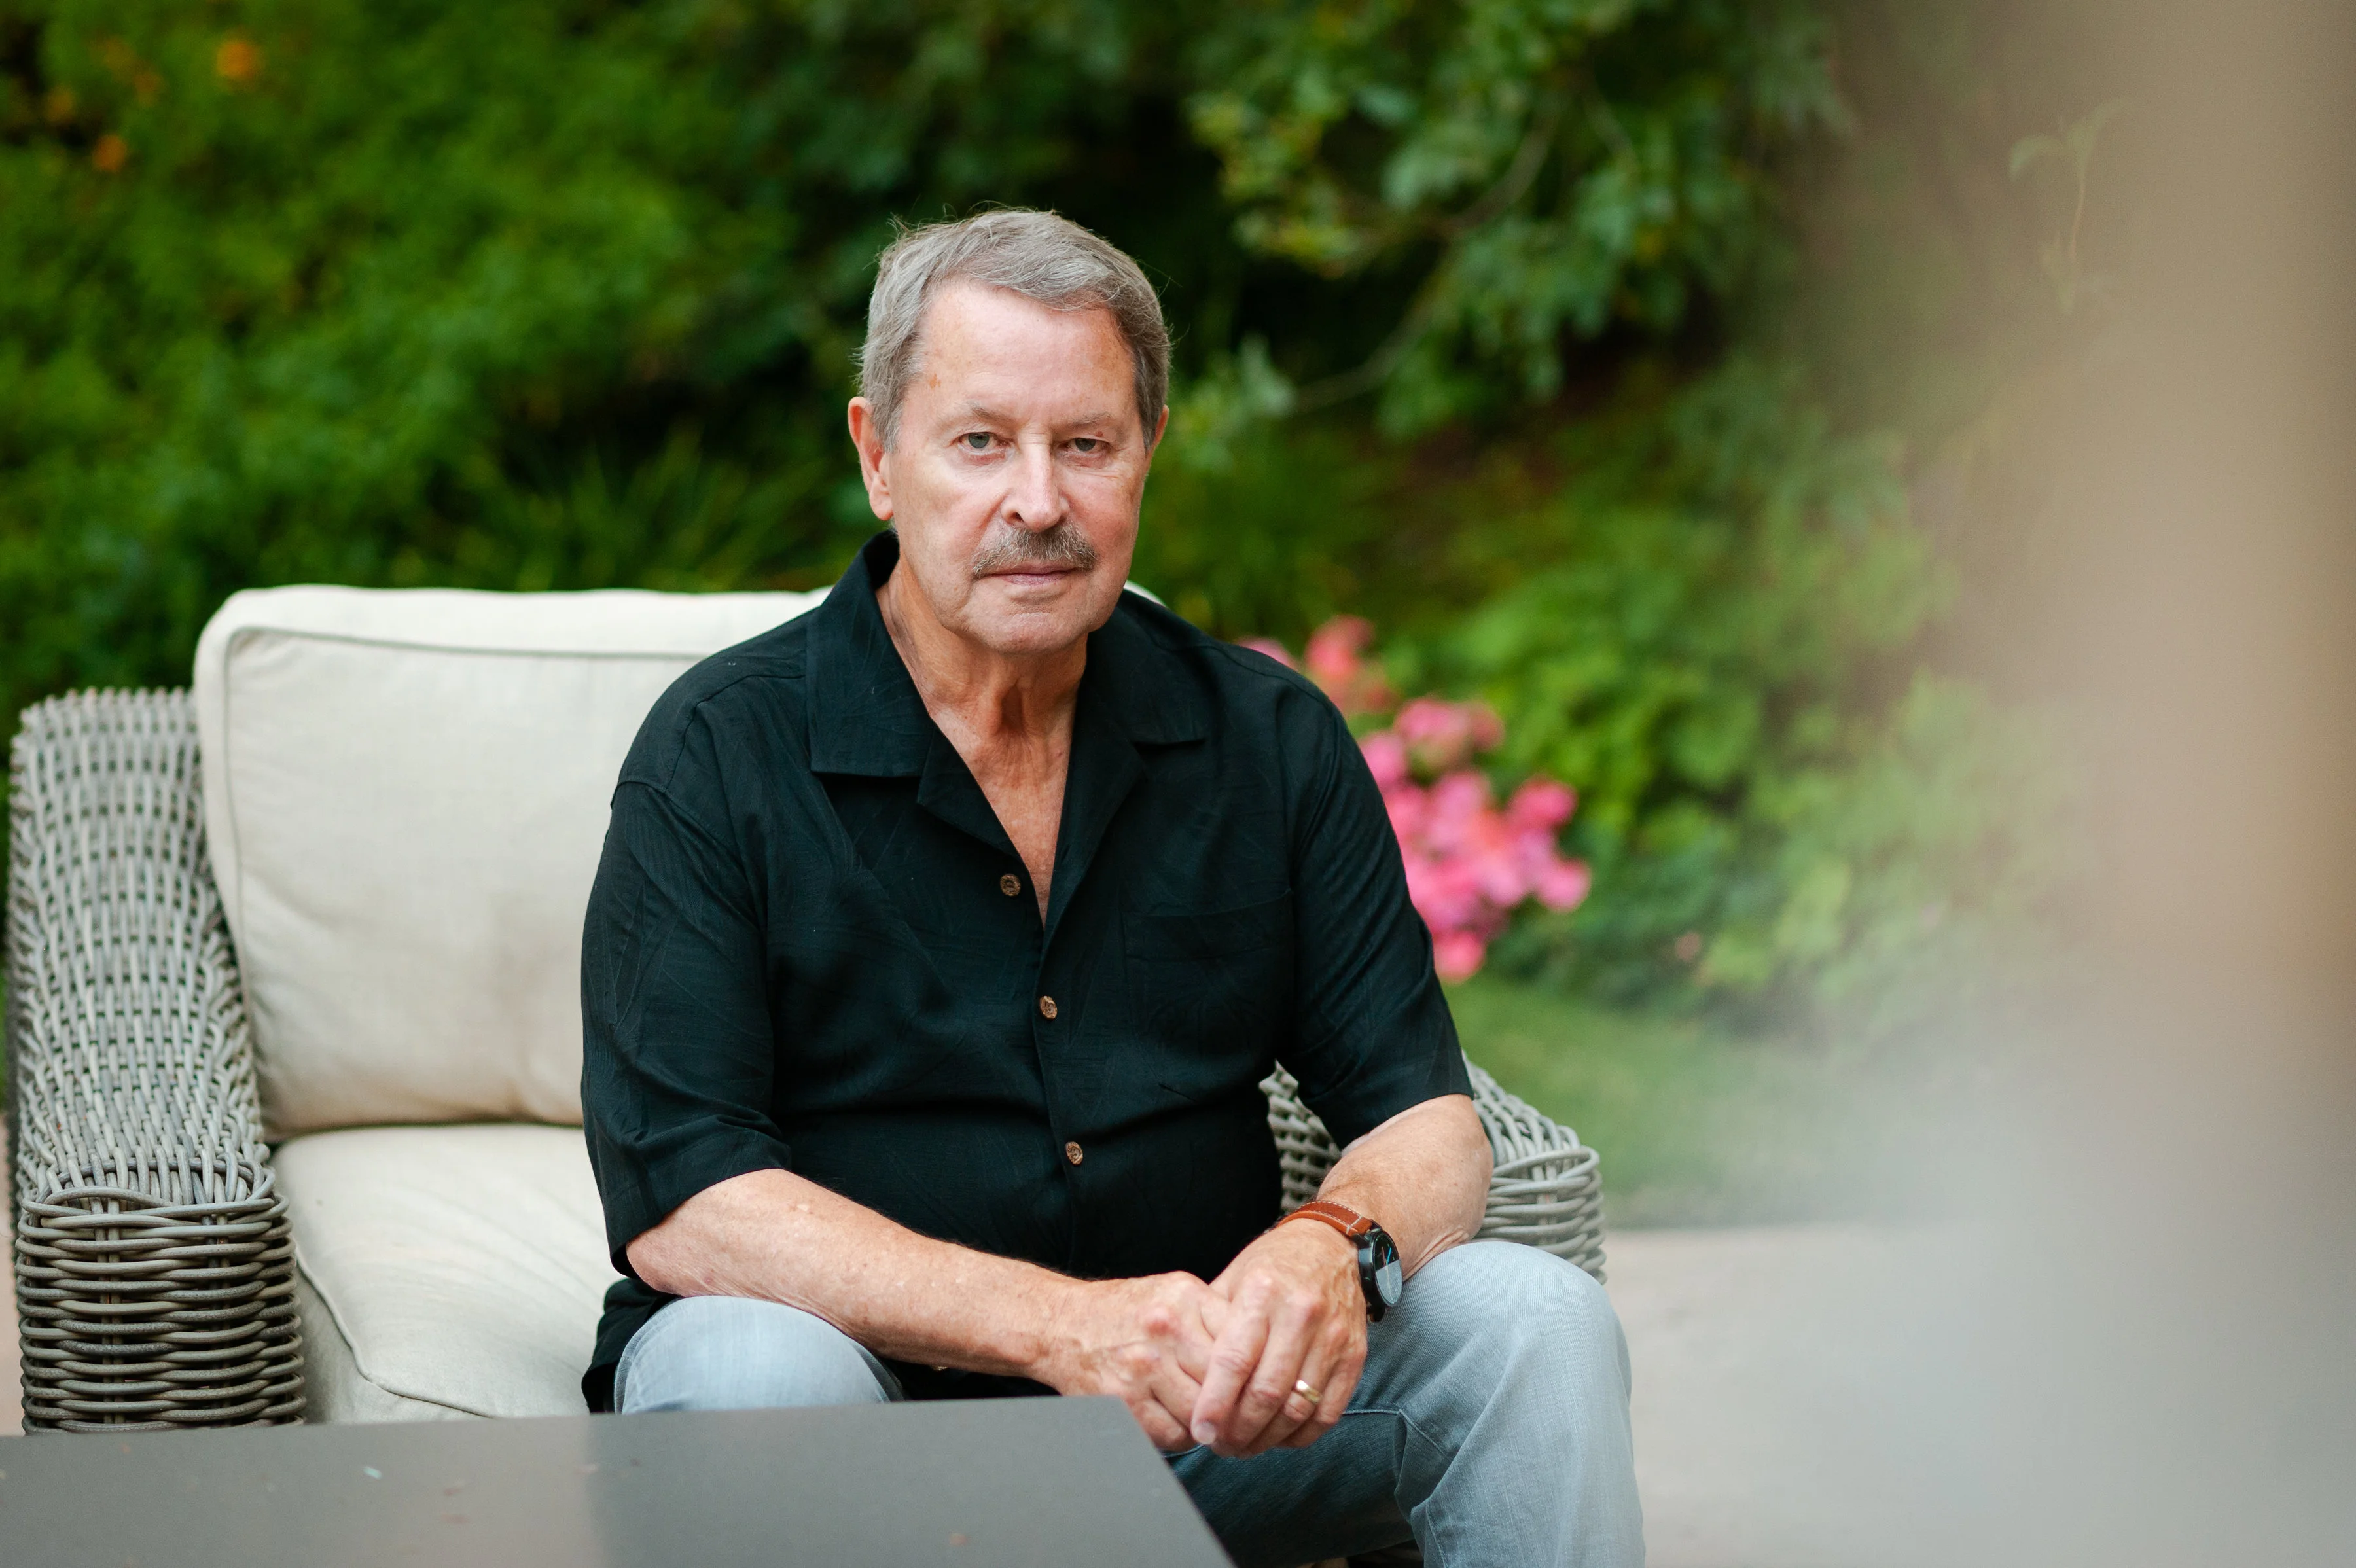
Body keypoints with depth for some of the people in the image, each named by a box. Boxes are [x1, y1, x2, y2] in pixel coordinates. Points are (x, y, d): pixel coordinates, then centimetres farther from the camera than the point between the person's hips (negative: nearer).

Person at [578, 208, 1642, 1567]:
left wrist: (1336, 1250, -25)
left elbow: (1425, 1114, 1)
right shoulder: (720, 755, -9)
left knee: (1537, 1322, -17)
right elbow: (680, 1204, -17)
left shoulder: (1272, 739, 2)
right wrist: (1055, 1323, -29)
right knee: (754, 1371, -36)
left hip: (1194, 1397, 4)